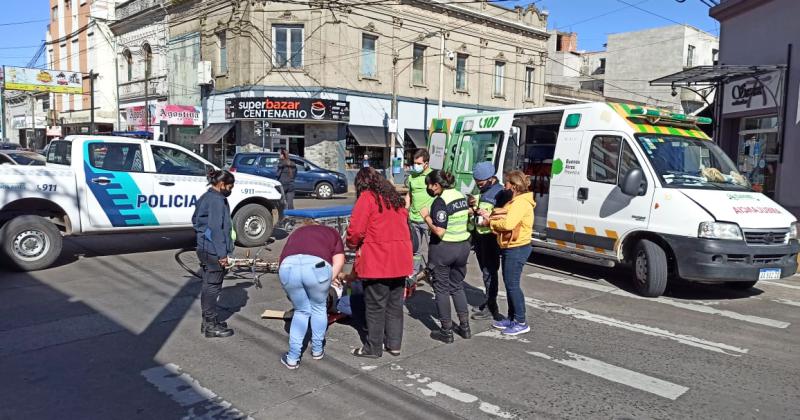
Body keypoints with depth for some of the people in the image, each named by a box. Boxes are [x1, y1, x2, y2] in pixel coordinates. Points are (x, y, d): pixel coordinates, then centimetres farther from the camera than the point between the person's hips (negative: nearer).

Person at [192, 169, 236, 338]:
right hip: (213, 251, -10)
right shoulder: (217, 200, -17)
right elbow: (216, 229, -22)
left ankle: (208, 321, 28)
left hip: (204, 249, 10)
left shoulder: (205, 198, 14)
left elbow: (195, 220, 22)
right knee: (213, 286, -1)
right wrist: (222, 254, -20)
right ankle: (211, 326, 7)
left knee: (208, 286, 17)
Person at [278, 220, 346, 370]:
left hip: (288, 267, 2)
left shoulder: (296, 233, 40)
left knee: (301, 311, 24)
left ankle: (293, 358, 22)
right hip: (316, 266, -2)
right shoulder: (332, 232, 34)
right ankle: (317, 350, 37)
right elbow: (338, 263, 17)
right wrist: (326, 282, 23)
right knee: (319, 308, 25)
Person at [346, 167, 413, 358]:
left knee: (376, 305, 4)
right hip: (400, 260, 7)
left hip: (377, 261, -7)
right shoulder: (396, 198, 14)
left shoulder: (367, 197, -7)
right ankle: (394, 344, 24)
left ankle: (374, 347, 14)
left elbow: (356, 230, -15)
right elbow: (403, 225, 14)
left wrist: (352, 244, 8)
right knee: (395, 304, 15)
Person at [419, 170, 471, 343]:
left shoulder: (441, 201, -19)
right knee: (457, 286, 19)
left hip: (443, 249, -7)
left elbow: (439, 232, -24)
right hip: (463, 246, 8)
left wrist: (426, 216, -10)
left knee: (441, 289, 6)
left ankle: (446, 331, 13)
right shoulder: (461, 196, 6)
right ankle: (465, 327, 24)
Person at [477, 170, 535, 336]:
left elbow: (508, 224, -28)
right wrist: (489, 215, -5)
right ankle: (512, 319, 26)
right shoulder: (515, 201, 16)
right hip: (510, 248, 11)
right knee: (509, 283, 16)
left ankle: (521, 323, 4)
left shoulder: (521, 202, -19)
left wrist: (490, 220, -14)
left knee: (512, 284, -5)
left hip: (517, 249, -11)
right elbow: (504, 216, 11)